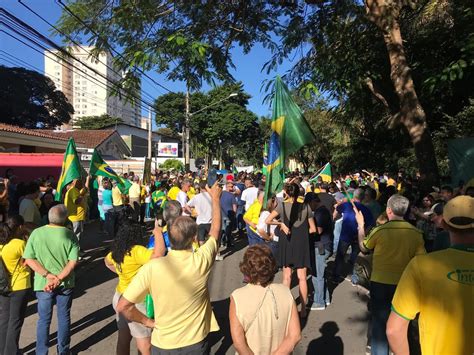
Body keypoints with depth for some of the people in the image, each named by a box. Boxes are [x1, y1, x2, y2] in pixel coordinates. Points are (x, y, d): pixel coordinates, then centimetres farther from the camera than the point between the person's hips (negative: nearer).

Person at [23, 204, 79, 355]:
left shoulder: (36, 233, -10)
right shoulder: (70, 235, -12)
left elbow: (29, 259, -10)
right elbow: (73, 261, -17)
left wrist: (47, 275, -13)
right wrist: (59, 278, -16)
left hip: (43, 284, 1)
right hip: (65, 283, 0)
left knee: (44, 319, 16)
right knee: (64, 317, 16)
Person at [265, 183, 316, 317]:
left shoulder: (282, 206, -9)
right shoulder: (306, 207, -4)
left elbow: (267, 220, -15)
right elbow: (313, 229, 0)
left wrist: (280, 223, -4)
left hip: (287, 244, 0)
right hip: (302, 244, 1)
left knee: (286, 276, 13)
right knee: (302, 278, 8)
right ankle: (303, 309, 14)